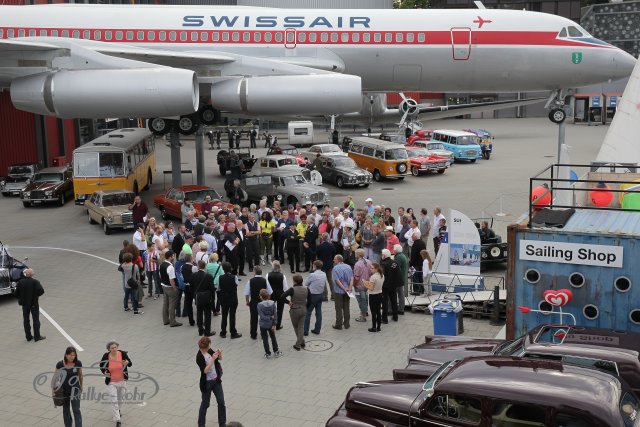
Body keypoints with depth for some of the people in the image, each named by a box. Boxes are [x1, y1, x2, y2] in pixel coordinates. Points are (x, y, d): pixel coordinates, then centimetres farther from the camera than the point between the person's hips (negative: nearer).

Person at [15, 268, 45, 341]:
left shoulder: (20, 282, -7)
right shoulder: (35, 282, -17)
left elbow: (17, 294, -4)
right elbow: (41, 291, -26)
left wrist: (21, 299, 13)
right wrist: (37, 295, -5)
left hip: (24, 304, 3)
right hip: (34, 304, -3)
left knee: (26, 320, 14)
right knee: (36, 320, 7)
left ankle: (28, 336, 19)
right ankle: (37, 336, 9)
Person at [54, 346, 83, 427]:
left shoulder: (78, 363, -13)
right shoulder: (60, 364, -15)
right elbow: (56, 377, -4)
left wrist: (81, 386, 15)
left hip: (75, 390, -1)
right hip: (64, 390, 1)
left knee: (76, 410, -5)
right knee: (66, 410, 16)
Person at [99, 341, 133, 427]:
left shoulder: (123, 354, -16)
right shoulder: (106, 356, -16)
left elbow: (130, 364, -7)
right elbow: (101, 365, 2)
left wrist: (127, 363, -30)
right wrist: (104, 372, -17)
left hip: (122, 381, 2)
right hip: (111, 382, -2)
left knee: (121, 398, 22)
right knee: (114, 401, -7)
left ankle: (119, 411, 53)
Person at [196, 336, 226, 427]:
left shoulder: (209, 351, -3)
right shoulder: (199, 357, -21)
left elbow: (220, 359, 8)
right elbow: (205, 370, -27)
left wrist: (219, 353, -14)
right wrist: (213, 359, -33)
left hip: (216, 380, 6)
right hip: (207, 383, -6)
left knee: (221, 402, 7)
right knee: (205, 404, 10)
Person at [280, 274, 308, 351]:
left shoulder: (292, 290, -20)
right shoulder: (306, 289, -6)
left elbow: (282, 296, -29)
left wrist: (288, 302, -15)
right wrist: (306, 307, 13)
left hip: (294, 311, -3)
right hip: (303, 310, 3)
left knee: (296, 327, 15)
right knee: (301, 327, 14)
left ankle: (298, 345, 23)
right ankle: (301, 343, 13)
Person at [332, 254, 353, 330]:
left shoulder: (335, 268, -12)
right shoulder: (348, 267, 4)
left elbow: (337, 280, -18)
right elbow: (351, 278, -3)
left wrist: (344, 288, -17)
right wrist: (349, 288, -9)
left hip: (338, 291, -5)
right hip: (347, 292, 5)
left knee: (339, 309, 3)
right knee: (346, 308, 12)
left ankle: (339, 324, 7)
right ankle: (346, 324, 17)